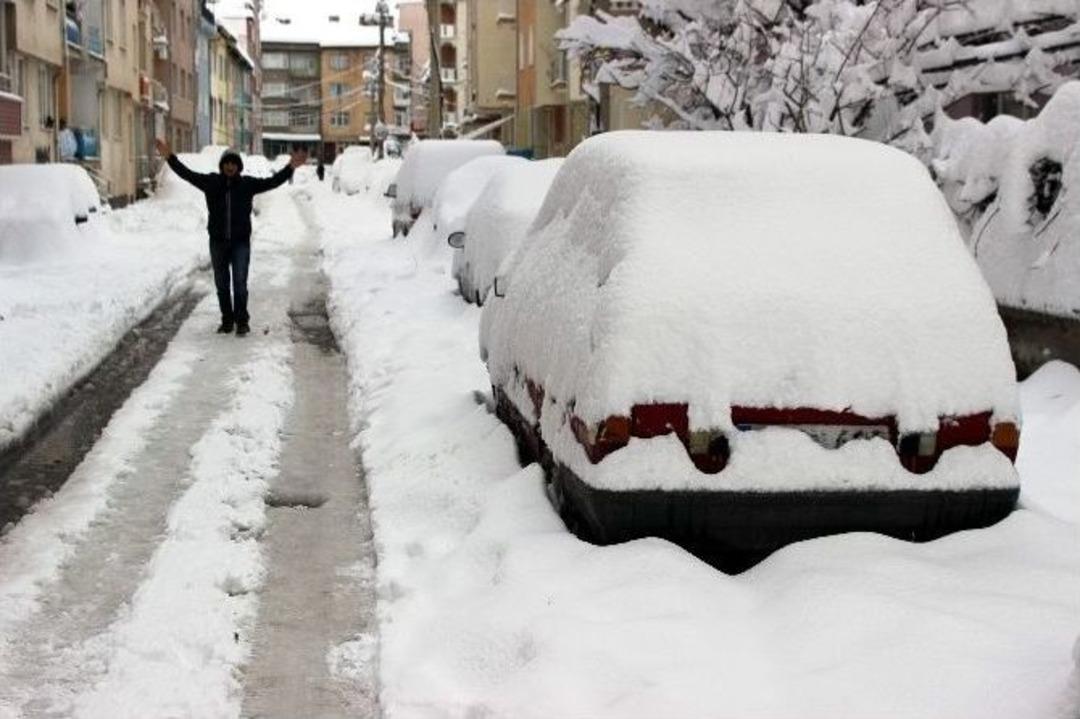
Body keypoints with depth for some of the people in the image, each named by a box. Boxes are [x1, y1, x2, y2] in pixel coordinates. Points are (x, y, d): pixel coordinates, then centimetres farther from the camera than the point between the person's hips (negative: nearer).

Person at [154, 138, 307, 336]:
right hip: (218, 242, 2)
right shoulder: (211, 182, 1)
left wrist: (291, 167, -16)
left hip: (241, 242, -2)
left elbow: (272, 182, -6)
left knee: (240, 283, -6)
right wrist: (170, 157, -11)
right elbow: (187, 174, -2)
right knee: (222, 284, 10)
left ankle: (242, 321, 3)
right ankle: (227, 321, 21)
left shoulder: (247, 184, -1)